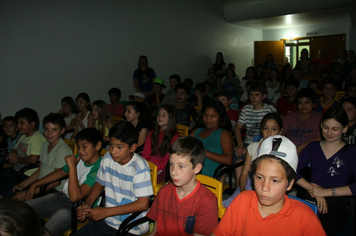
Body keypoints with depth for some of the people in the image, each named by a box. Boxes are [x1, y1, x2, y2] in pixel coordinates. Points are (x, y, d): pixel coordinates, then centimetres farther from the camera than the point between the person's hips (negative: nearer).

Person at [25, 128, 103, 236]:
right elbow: (60, 172, 21)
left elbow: (75, 197, -28)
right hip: (61, 195, 8)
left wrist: (72, 167, -27)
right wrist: (34, 185, 25)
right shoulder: (79, 158, 4)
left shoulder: (98, 169, -22)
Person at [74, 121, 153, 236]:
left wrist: (106, 211, -17)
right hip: (107, 220, 6)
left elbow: (143, 204, -20)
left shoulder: (139, 166, -20)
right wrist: (87, 204, -4)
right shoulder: (108, 158, -2)